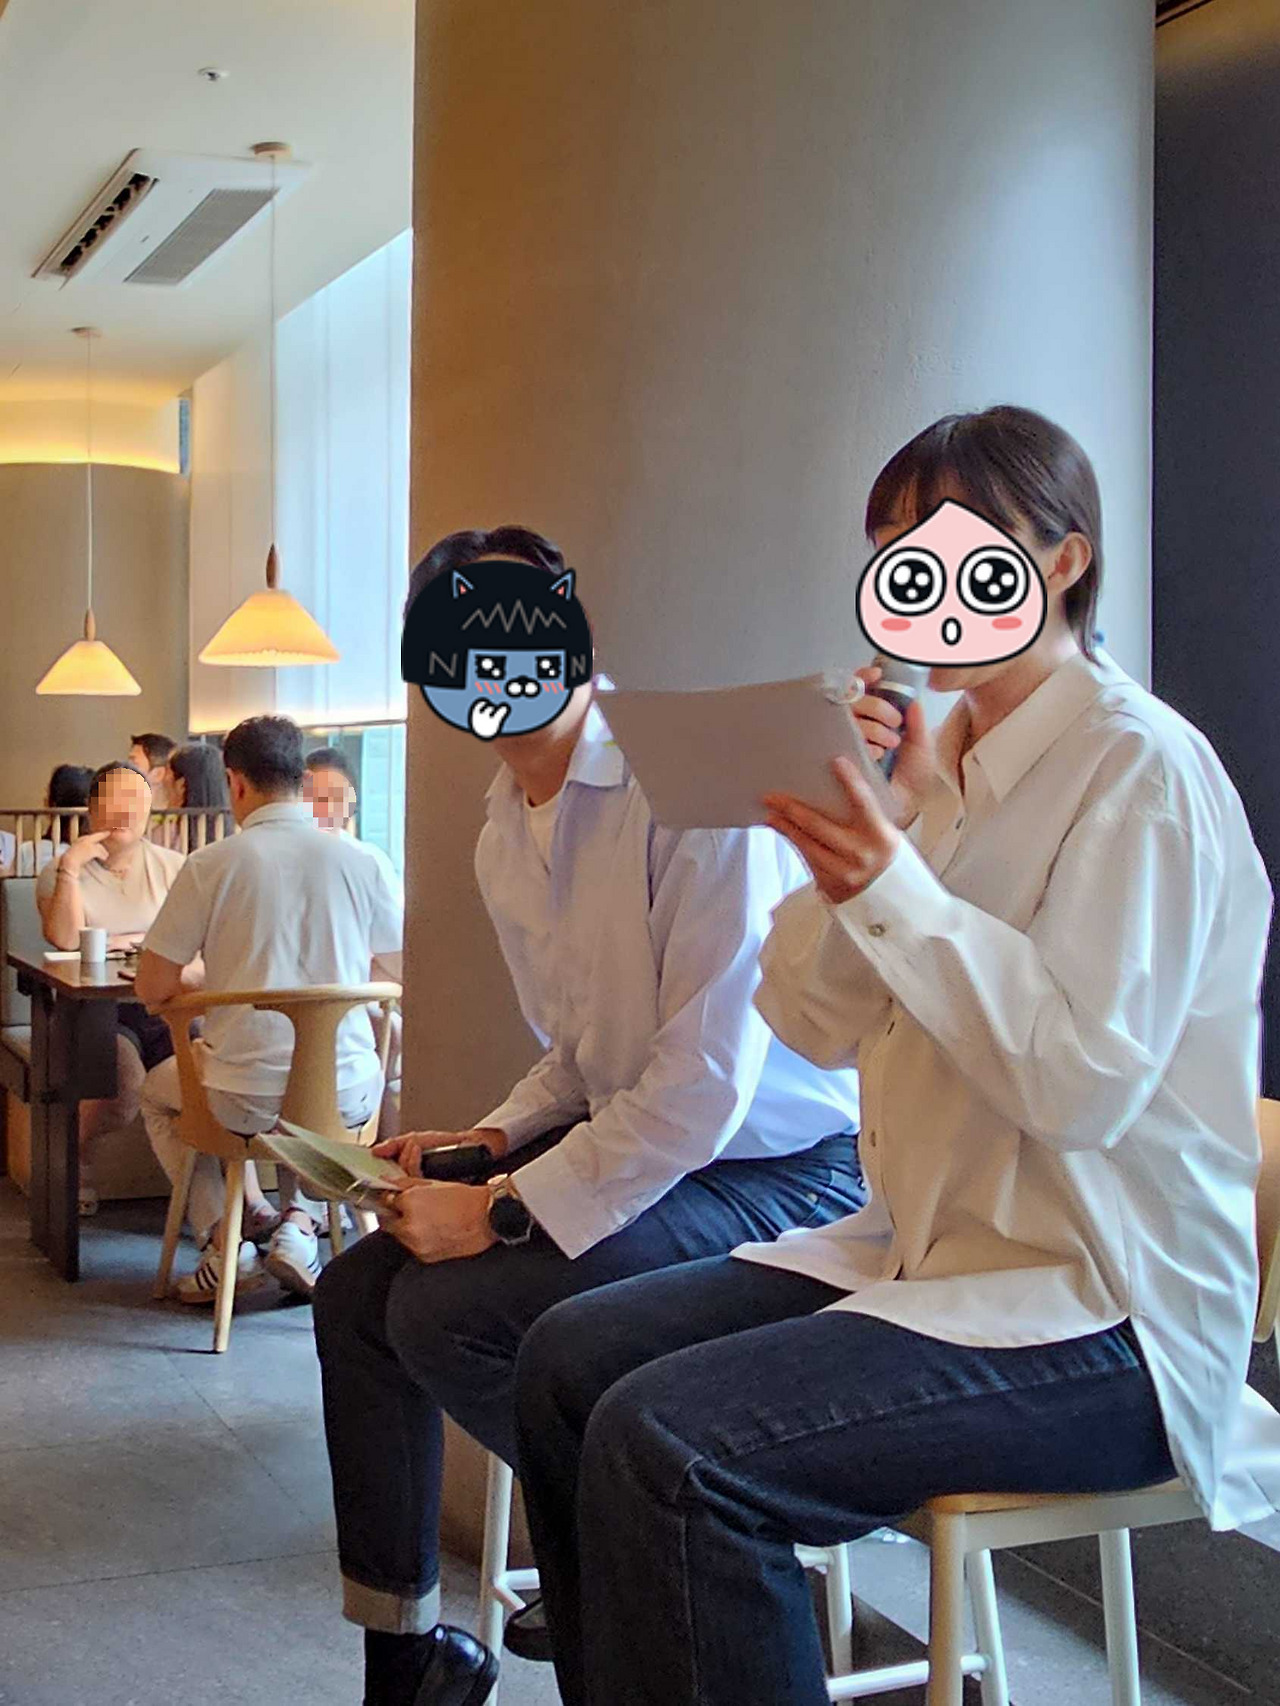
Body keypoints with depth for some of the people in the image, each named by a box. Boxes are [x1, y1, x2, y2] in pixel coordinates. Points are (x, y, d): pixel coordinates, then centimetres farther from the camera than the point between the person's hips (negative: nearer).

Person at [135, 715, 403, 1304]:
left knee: (156, 1091, 32)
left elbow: (152, 987, -4)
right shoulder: (358, 862, -1)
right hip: (344, 1093, 2)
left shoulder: (211, 864, -7)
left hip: (243, 1097, -2)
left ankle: (224, 1240, 17)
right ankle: (299, 1220, 19)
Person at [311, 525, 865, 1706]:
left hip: (777, 1175, -9)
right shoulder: (502, 841, 8)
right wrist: (492, 1141, 0)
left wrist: (505, 1211, -21)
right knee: (356, 1293, 0)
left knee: (448, 1310, -21)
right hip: (633, 1142, 9)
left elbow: (706, 1083, -25)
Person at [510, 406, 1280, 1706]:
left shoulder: (1142, 769, -13)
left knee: (672, 1442, -25)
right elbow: (815, 1026, 7)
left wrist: (893, 887, -27)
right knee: (569, 1356, -2)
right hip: (927, 1252, 8)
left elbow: (1085, 1081, -21)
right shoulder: (940, 760, 11)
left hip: (1099, 1307, -8)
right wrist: (860, 836, -9)